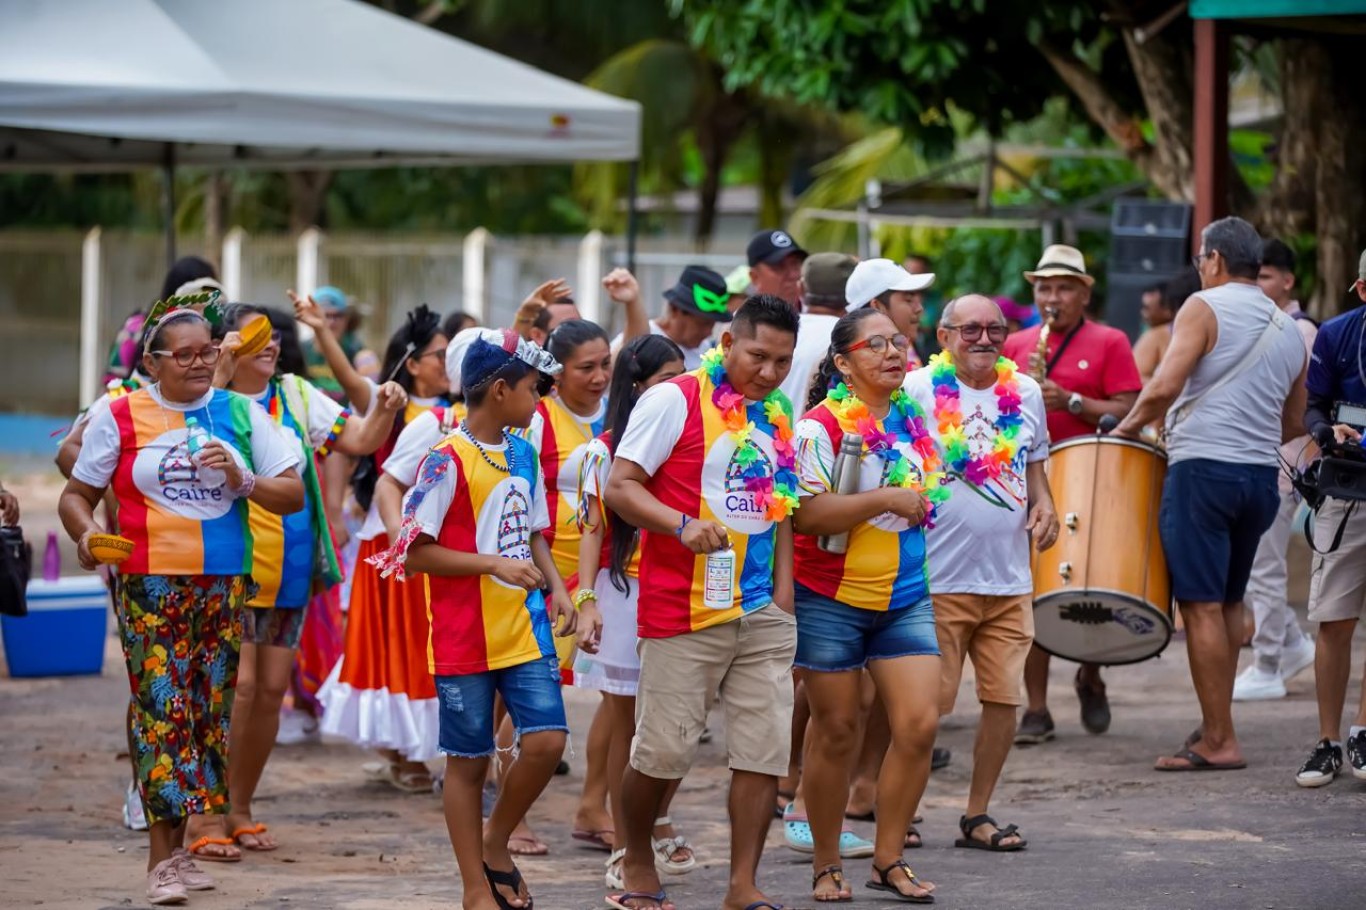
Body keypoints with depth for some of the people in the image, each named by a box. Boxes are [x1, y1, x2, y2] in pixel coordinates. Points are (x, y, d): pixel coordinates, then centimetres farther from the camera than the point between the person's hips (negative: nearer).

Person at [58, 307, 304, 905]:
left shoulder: (241, 415, 9)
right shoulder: (120, 418, 3)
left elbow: (294, 496, 9)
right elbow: (76, 494, 8)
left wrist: (243, 481, -9)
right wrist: (86, 532, -13)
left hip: (226, 585, 3)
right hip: (150, 586, -3)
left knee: (212, 710, 3)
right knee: (160, 707, -10)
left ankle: (178, 847, 11)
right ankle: (163, 858, -10)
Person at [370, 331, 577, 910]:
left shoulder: (524, 455, 9)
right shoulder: (448, 461, -13)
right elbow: (414, 553, -14)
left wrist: (556, 589, 2)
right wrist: (496, 565, -21)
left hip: (525, 629, 6)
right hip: (464, 638, -6)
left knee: (546, 739, -7)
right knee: (469, 761, 3)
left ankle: (495, 843, 16)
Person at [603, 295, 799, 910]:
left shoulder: (778, 415, 13)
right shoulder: (676, 400, -7)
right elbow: (620, 487, -11)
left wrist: (783, 592, 10)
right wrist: (682, 525, -26)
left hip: (762, 613, 6)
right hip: (684, 611, -6)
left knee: (766, 749, 0)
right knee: (663, 749, -2)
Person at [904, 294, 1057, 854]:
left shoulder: (1025, 393, 11)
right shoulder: (917, 391, -5)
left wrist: (1044, 506, 5)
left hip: (1010, 580, 5)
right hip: (939, 580, -5)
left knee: (1003, 698, 3)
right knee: (927, 703, -3)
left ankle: (978, 815, 16)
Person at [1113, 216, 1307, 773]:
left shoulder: (1204, 309, -5)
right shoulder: (1289, 331, 16)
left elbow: (1164, 387, -16)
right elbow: (1294, 425, 22)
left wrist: (1128, 427, 0)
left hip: (1204, 470, -7)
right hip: (1261, 476, 7)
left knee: (1202, 605, -5)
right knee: (1229, 603, 16)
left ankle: (1218, 742, -7)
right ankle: (1217, 725, 20)